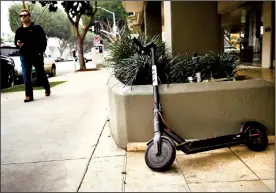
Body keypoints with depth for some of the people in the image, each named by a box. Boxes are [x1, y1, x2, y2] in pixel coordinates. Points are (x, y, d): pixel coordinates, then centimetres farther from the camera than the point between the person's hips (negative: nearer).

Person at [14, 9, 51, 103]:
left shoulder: (37, 28, 0)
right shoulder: (19, 30, 11)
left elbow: (44, 41, -3)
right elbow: (16, 42, 19)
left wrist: (41, 51, -12)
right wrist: (18, 44, -5)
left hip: (36, 55, -3)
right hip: (24, 56, 3)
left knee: (41, 74, 10)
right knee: (26, 76, -5)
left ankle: (47, 88, 35)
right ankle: (29, 95, -2)